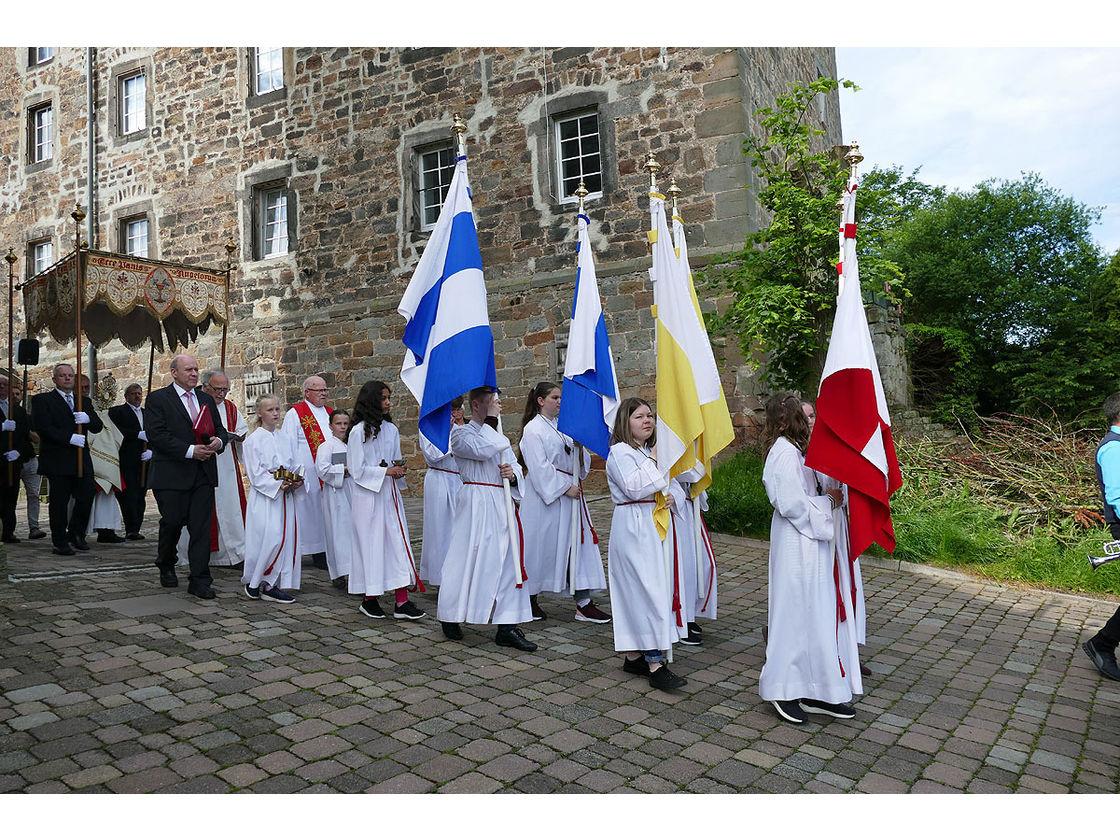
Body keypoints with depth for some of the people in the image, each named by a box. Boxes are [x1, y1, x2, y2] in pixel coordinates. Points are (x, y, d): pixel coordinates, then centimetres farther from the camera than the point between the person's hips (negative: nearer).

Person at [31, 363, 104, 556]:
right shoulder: (42, 400, 2)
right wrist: (69, 438, -19)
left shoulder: (84, 402, 18)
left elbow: (98, 426, 11)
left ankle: (76, 534, 21)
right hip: (57, 461, -4)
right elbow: (42, 427, -11)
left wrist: (88, 419, -11)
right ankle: (59, 542, 12)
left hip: (82, 459, 5)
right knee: (59, 502, 2)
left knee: (86, 497, 1)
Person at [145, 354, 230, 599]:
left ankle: (200, 581, 4)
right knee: (172, 522, 5)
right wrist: (190, 450, -17)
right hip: (172, 475, -4)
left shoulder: (206, 399, 17)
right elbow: (156, 435, -11)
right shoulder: (157, 399, 0)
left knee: (202, 527, 0)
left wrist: (218, 441, -7)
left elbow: (221, 429, 17)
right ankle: (166, 566, 34)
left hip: (204, 474, 4)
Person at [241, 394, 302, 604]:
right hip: (264, 498, -6)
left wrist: (298, 482, -6)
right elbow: (256, 474, -9)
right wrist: (278, 484, -20)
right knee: (271, 538, -13)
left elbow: (295, 466, 14)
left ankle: (270, 586, 12)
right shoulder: (253, 440, -4)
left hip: (286, 497, 6)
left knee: (287, 539, 2)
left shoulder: (286, 439, 14)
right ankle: (251, 580, 9)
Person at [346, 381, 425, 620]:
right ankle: (369, 599, 18)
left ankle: (402, 601, 1)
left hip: (390, 494, 6)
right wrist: (386, 471, -15)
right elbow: (358, 470, -9)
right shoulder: (358, 432, -7)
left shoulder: (391, 429, 11)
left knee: (398, 543, 0)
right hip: (369, 496, -5)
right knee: (371, 545, 2)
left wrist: (399, 469, 0)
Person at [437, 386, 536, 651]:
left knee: (509, 563, 3)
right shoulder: (461, 433, -3)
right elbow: (482, 449, -22)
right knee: (468, 559, -1)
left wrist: (512, 473, -4)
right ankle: (450, 617, 21)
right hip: (476, 503, -7)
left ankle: (507, 626, 8)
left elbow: (515, 465, 19)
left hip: (502, 502, 7)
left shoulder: (498, 435, 21)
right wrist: (491, 419, -12)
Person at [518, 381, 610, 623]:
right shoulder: (533, 429, -9)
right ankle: (529, 599, 22)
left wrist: (579, 446, -5)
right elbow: (540, 467, -16)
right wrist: (565, 487, -17)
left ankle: (584, 603, 5)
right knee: (541, 545, 3)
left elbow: (577, 460, 15)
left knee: (578, 542, 3)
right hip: (545, 494, -7)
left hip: (570, 491, 7)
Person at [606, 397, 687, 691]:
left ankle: (634, 655, 20)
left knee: (636, 591, 12)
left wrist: (667, 493, 4)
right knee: (648, 590, -11)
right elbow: (635, 488, -22)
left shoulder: (650, 451, 17)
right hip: (632, 526, -9)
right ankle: (655, 664, -8)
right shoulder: (620, 452, -11)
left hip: (650, 526, 9)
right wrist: (654, 462, -13)